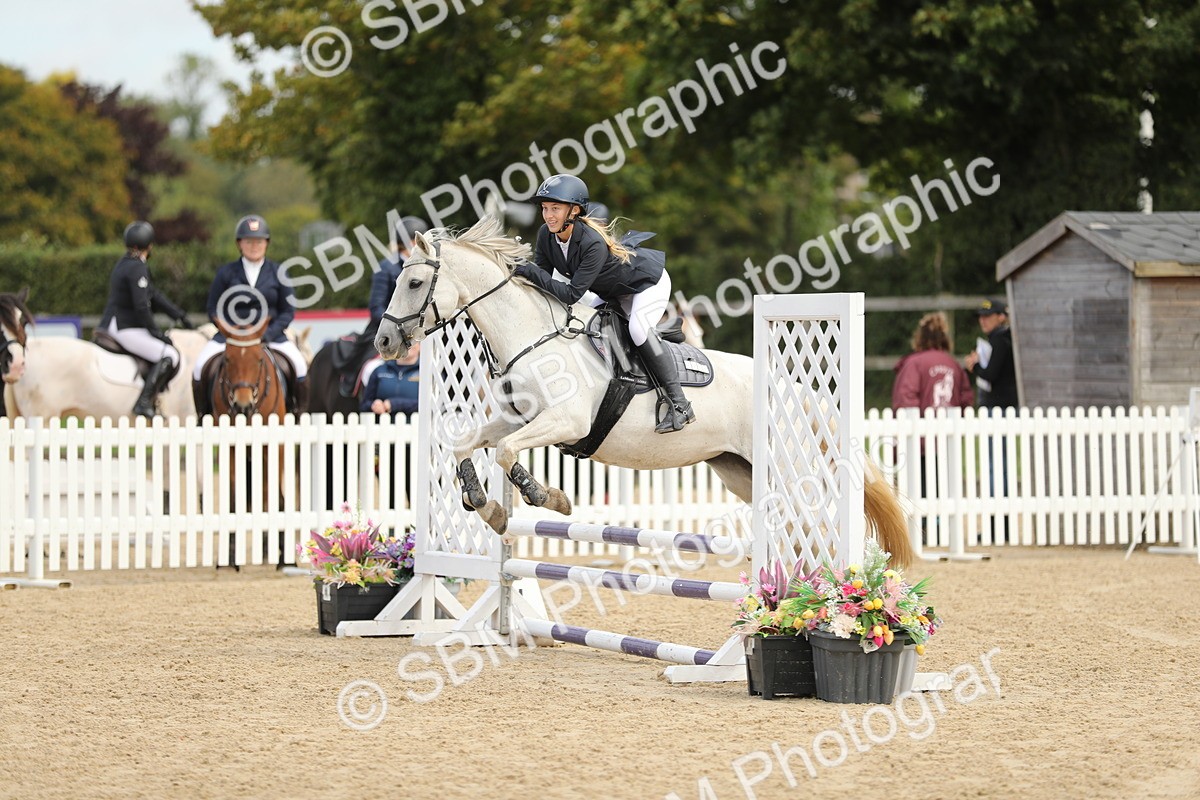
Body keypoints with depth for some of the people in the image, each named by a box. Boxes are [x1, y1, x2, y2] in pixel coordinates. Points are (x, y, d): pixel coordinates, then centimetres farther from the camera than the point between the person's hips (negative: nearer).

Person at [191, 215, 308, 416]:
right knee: (200, 366, -21)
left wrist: (267, 334, -12)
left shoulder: (277, 273, 4)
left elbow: (288, 311, 3)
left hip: (271, 334, 0)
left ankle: (299, 413, -5)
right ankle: (203, 414, -3)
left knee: (299, 364, -23)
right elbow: (213, 309, 4)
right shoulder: (226, 273, 3)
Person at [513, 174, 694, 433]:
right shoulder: (546, 235, -17)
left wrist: (533, 273, -43)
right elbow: (541, 277, -8)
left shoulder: (593, 244, -39)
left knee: (638, 328, -32)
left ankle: (679, 404, -27)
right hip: (614, 291, 9)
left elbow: (572, 294, -40)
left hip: (648, 283, -9)